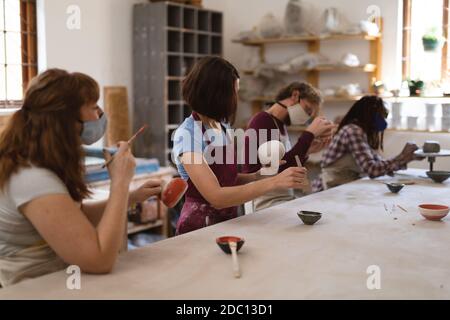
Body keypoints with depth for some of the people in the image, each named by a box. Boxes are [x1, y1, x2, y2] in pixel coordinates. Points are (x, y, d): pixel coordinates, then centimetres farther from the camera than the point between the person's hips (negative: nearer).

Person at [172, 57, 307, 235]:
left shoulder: (223, 126, 6)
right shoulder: (187, 135, -15)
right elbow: (216, 197, -23)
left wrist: (259, 176, -1)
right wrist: (274, 182, -25)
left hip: (229, 221, 6)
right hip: (201, 227, -6)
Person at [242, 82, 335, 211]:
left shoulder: (280, 125, 17)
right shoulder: (262, 120, -10)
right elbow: (279, 168, -21)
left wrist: (307, 151, 4)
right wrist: (309, 134, -16)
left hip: (285, 199, 9)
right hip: (268, 204, -9)